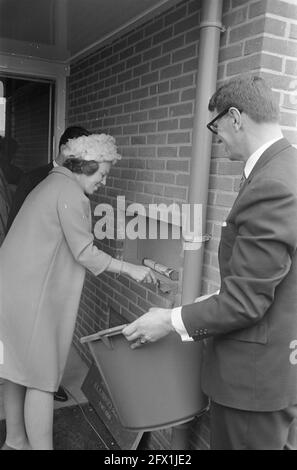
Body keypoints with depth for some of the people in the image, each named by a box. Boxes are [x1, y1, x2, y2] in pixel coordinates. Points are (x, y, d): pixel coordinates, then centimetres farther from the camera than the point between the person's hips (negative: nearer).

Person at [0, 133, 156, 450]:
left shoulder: (53, 184, 17)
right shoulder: (70, 193, -14)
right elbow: (84, 253, -16)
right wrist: (130, 269, -10)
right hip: (31, 296, -10)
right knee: (42, 380, -1)